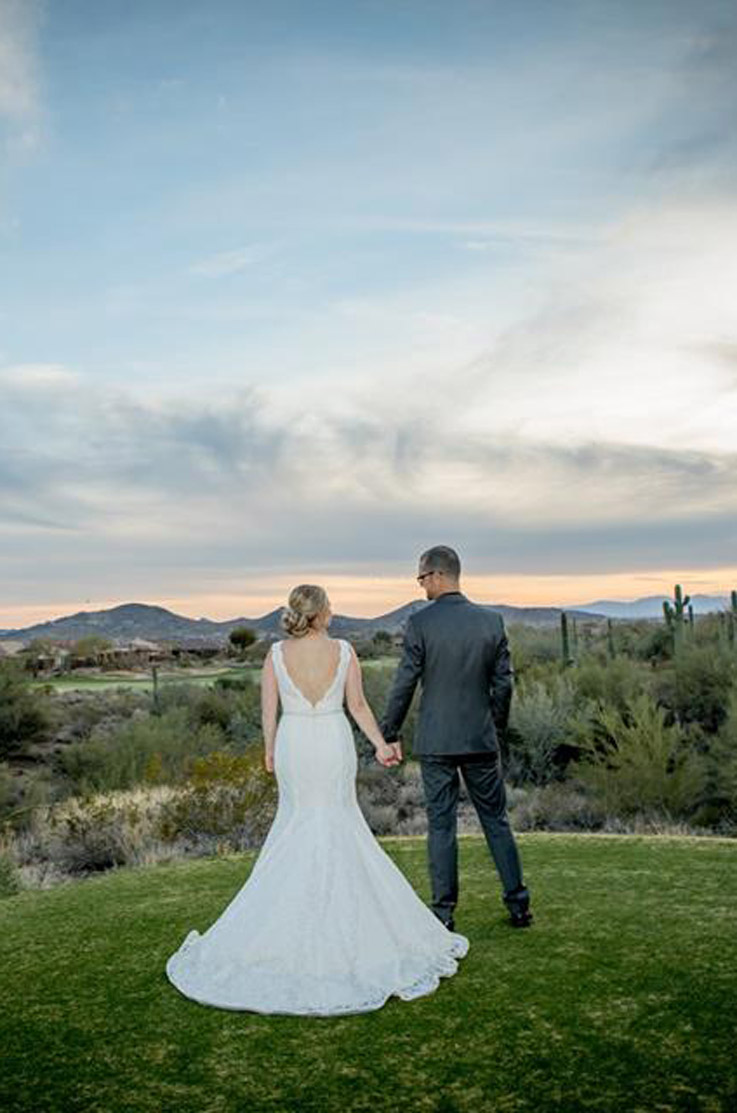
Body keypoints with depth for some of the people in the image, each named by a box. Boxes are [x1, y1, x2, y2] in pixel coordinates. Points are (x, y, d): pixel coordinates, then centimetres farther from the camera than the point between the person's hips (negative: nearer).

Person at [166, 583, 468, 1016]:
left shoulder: (277, 654, -6)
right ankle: (340, 908, 17)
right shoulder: (344, 650, -7)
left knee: (296, 821, 17)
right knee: (340, 821, 13)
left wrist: (269, 751, 13)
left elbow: (269, 709, -1)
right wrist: (381, 745, 4)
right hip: (335, 743, -1)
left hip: (293, 744, 1)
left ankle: (301, 908, 21)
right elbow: (358, 705, -5)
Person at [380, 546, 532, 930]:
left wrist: (389, 734, 3)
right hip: (481, 739, 3)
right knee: (496, 820, 14)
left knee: (441, 825, 6)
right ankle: (518, 903, 20)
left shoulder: (420, 622, -11)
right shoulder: (491, 620, -1)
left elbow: (404, 684, -8)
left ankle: (444, 911, 14)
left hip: (435, 741, -3)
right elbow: (504, 682, 3)